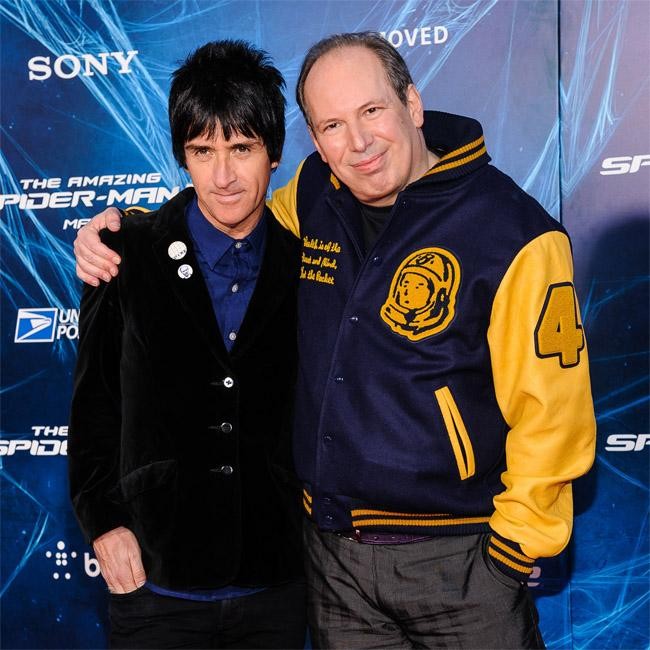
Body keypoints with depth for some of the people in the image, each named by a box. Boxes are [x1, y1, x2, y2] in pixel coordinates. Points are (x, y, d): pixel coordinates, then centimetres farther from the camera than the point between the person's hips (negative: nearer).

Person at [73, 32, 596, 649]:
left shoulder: (512, 233, -15)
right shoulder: (310, 199, 0)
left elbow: (550, 411, -12)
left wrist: (513, 547, -9)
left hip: (456, 554, -5)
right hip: (331, 551, 5)